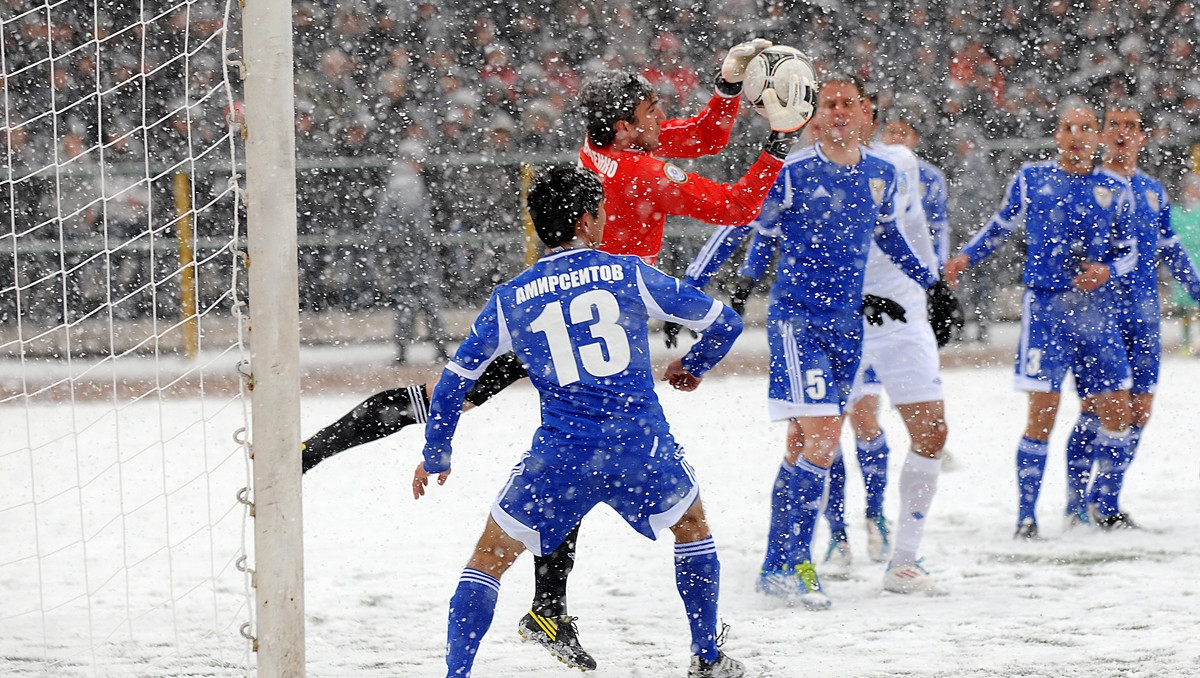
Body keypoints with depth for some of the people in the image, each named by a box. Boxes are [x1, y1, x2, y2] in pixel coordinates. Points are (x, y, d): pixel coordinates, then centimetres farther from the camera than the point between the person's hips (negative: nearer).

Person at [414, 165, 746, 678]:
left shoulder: (510, 300, 8)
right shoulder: (630, 275, 5)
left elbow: (454, 382, 14)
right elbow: (723, 323, 11)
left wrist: (435, 455, 29)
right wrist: (694, 366, 33)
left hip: (560, 458, -1)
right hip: (642, 448, 1)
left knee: (490, 557, 15)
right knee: (692, 525, 29)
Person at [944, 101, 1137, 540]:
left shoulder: (1113, 190, 8)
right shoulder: (1031, 180, 3)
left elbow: (1128, 252, 13)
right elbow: (1001, 226, 16)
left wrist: (1107, 271, -8)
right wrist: (967, 256, 2)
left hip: (1096, 312, 3)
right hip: (1046, 308, -3)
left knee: (1117, 414, 4)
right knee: (1042, 414, -10)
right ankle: (1026, 515, -1)